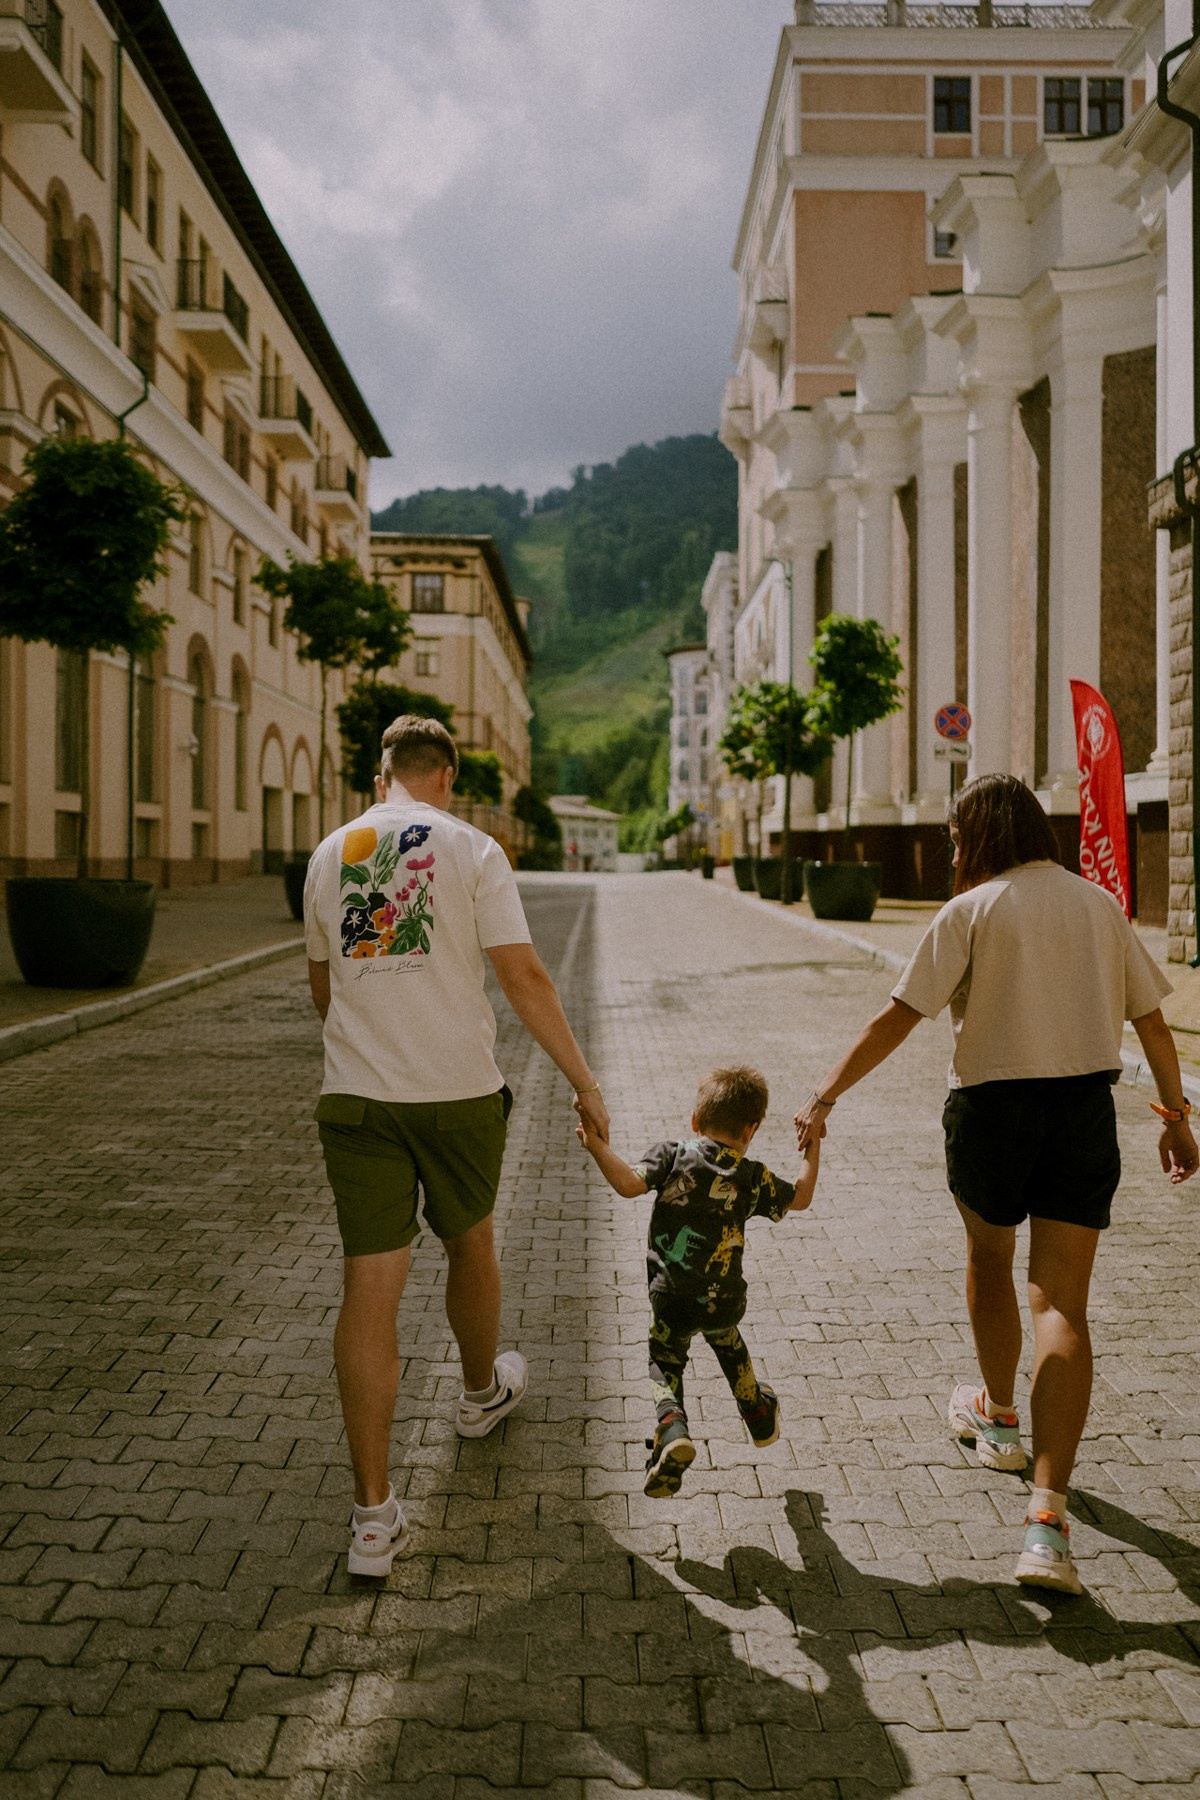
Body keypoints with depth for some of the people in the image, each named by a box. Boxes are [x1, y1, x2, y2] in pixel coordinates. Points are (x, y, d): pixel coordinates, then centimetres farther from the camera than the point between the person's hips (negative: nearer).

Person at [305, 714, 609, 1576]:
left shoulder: (330, 854, 8)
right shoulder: (470, 849, -4)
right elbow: (524, 976, -10)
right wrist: (584, 1079, -2)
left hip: (355, 1094, 2)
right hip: (457, 1090, -2)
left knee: (370, 1288, 1)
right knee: (470, 1243, 22)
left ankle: (374, 1512, 1)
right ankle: (483, 1391, 48)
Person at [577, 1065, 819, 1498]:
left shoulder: (672, 1157, -7)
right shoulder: (753, 1177, -1)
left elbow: (629, 1184, -21)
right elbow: (800, 1198, 13)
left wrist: (597, 1146, -14)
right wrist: (812, 1150, 25)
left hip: (671, 1299, -2)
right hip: (725, 1299, 2)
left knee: (665, 1361, 13)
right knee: (727, 1342, 32)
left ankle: (672, 1426, -15)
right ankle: (757, 1411, 50)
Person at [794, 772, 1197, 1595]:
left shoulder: (972, 911, -6)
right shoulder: (1100, 904, 8)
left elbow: (898, 1017, -11)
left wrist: (826, 1095, -9)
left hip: (993, 1105, -3)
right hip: (1085, 1109, 3)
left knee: (989, 1262, 24)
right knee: (1063, 1305, 0)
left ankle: (998, 1415, 45)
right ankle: (1048, 1514, -9)